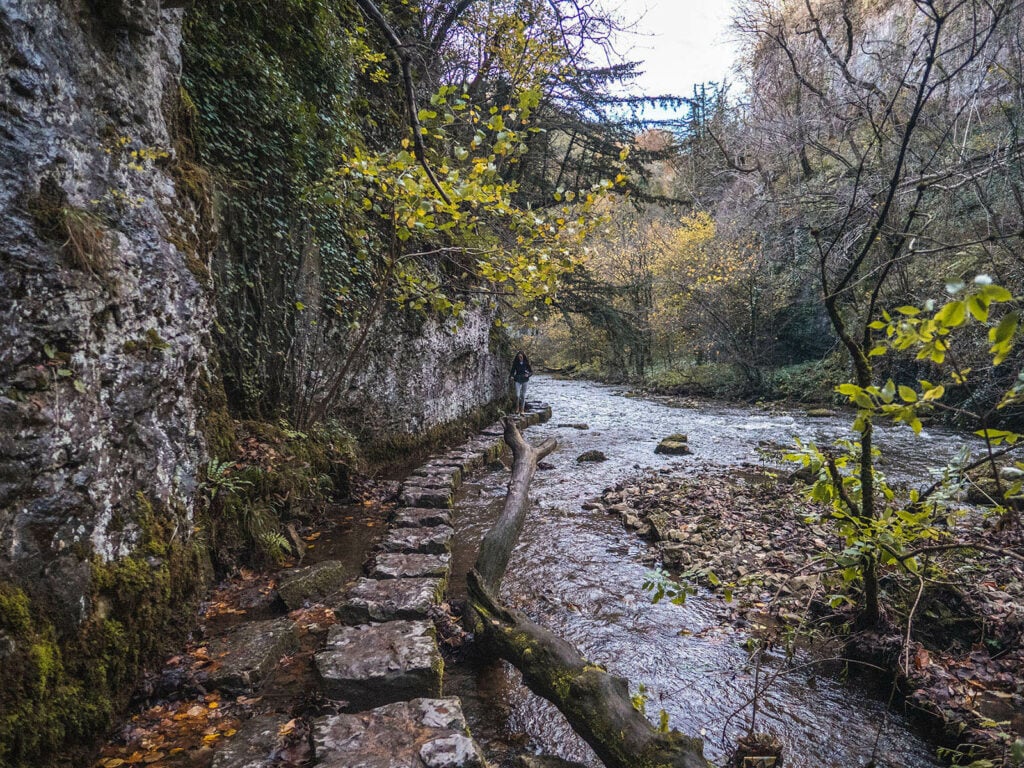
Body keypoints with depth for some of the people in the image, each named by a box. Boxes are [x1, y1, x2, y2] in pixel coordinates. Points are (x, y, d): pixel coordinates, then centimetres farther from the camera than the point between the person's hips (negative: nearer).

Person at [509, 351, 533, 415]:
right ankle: (517, 408, 8)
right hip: (518, 380, -1)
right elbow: (512, 371, 5)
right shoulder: (515, 363, 0)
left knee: (523, 396, 5)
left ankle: (522, 410, 14)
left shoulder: (526, 363, -1)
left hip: (524, 381, 1)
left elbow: (531, 371, 3)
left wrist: (528, 374, -18)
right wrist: (511, 376, -15)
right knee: (517, 395, -14)